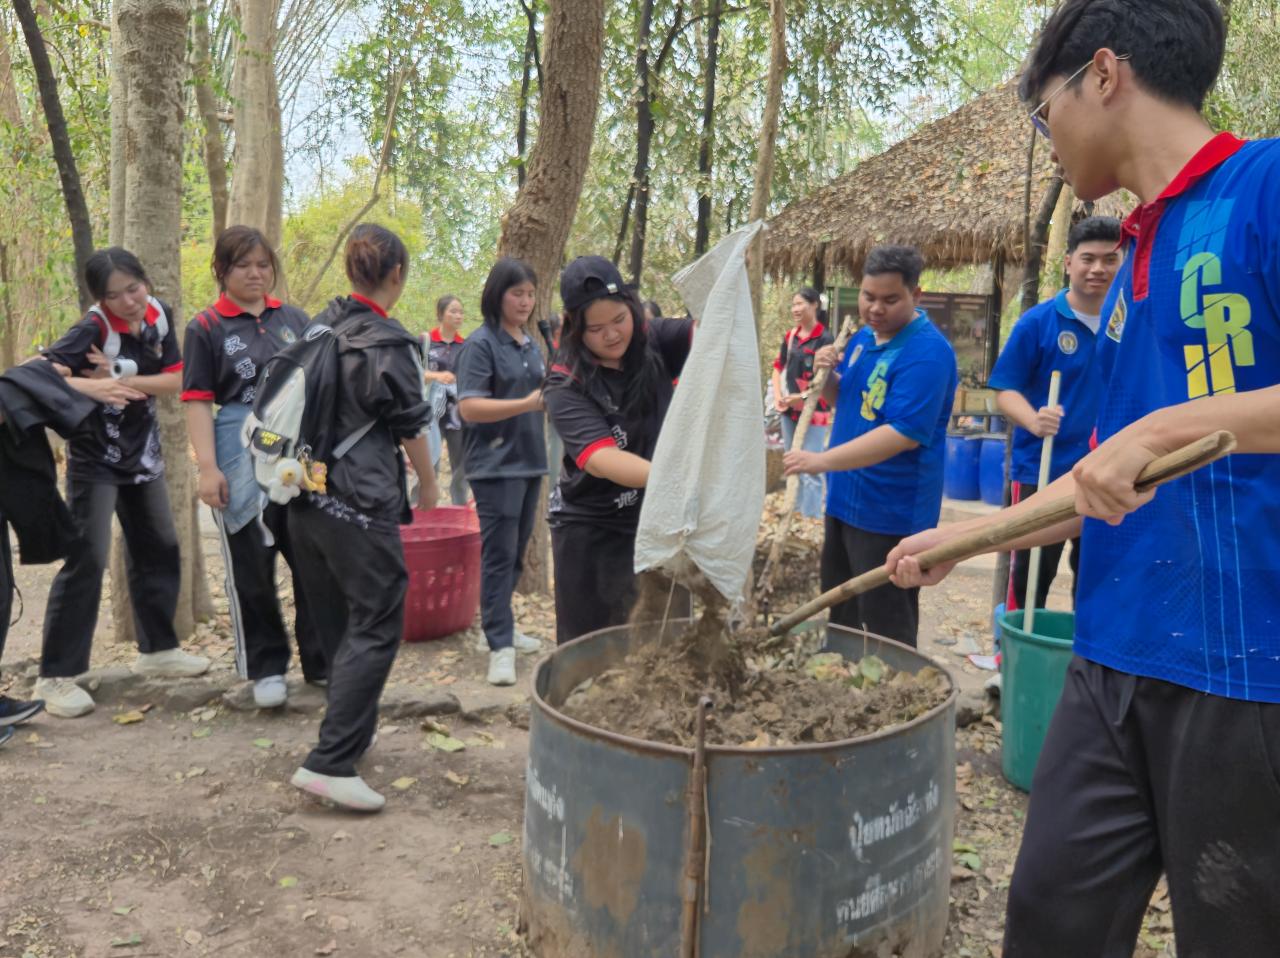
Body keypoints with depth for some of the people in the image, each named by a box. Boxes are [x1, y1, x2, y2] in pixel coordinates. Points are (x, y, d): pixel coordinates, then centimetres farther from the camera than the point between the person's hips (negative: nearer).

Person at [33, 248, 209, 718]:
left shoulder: (159, 314, -5)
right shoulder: (93, 330, -21)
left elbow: (174, 379, -8)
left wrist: (121, 380, -22)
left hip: (142, 452, 6)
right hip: (95, 458, -6)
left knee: (159, 552, 13)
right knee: (87, 560, -10)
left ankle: (156, 648, 29)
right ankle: (56, 675, -1)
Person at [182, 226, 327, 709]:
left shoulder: (294, 318, 9)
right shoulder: (205, 328, -1)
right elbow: (198, 402, -5)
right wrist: (208, 467, -14)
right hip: (242, 460, -3)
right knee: (251, 568, 7)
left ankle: (322, 659, 21)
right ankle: (266, 668, 21)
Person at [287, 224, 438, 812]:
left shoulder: (320, 327, 10)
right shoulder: (388, 343, -12)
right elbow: (411, 426, -4)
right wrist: (429, 484, 12)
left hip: (306, 498, 8)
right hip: (361, 504, -8)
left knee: (339, 621, 19)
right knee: (377, 626, -4)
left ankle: (350, 730, 32)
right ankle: (330, 763, -8)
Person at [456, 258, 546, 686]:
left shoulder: (531, 345, 14)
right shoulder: (481, 344, -9)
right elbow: (470, 407, -17)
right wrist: (527, 403, -24)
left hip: (530, 462, 8)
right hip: (496, 464, -8)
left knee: (517, 552, 15)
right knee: (499, 554, -6)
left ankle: (500, 626, 28)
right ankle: (500, 645, -1)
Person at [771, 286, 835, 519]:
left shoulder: (825, 339, -12)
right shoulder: (790, 336, 9)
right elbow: (779, 367, 17)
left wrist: (804, 397, -19)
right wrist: (777, 396, 3)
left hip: (813, 413, -7)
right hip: (789, 411, 8)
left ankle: (811, 518, -2)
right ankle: (795, 511, 29)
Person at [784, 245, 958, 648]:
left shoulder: (927, 352, -20)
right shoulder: (864, 336, 7)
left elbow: (903, 433, -29)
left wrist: (822, 461, -34)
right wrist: (827, 375, -5)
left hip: (890, 512, -9)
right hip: (845, 498, 9)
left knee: (887, 628, 1)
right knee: (838, 611, 21)